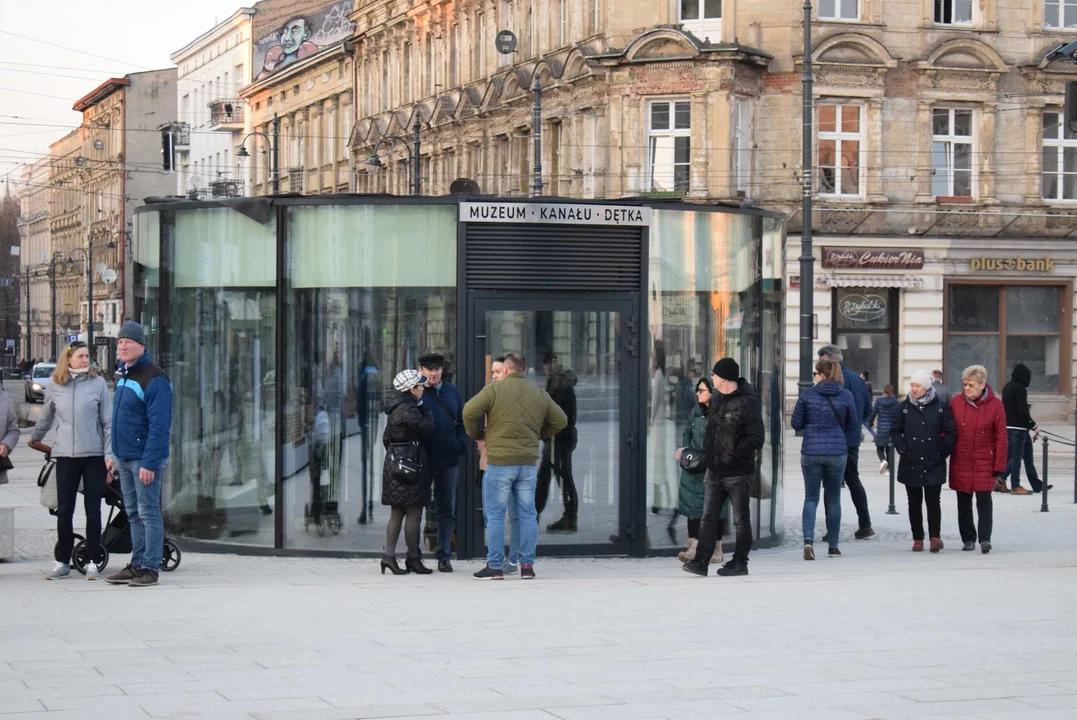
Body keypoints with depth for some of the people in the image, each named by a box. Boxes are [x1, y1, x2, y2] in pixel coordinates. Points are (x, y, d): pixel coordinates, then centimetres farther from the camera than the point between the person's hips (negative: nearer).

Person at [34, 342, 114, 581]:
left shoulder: (98, 383, -1)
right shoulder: (54, 386, 4)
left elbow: (108, 422, 0)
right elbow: (46, 417, 22)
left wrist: (109, 455, -6)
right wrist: (35, 438, 32)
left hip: (94, 456, -1)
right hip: (65, 456, 1)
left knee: (93, 511, 3)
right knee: (64, 511, 2)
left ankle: (92, 561, 11)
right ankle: (62, 562, 11)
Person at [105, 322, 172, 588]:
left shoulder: (154, 379, -15)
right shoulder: (123, 376, 14)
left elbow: (159, 425, -19)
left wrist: (149, 462, -23)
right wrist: (116, 455, 17)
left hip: (143, 458, -9)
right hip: (124, 457, 9)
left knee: (148, 513, -4)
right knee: (133, 514, 13)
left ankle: (150, 568, -1)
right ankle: (137, 564, 18)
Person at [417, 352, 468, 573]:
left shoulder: (452, 392, 10)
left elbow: (462, 421, 13)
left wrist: (461, 444, 0)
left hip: (449, 459, 4)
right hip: (422, 460, -4)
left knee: (447, 510, 6)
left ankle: (444, 556, 12)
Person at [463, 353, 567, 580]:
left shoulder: (495, 389, -6)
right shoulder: (540, 394, 9)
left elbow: (470, 411, -14)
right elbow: (560, 421, 15)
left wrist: (477, 434, 4)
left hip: (499, 461, -4)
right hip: (528, 462, 4)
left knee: (495, 515, 2)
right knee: (527, 514, 10)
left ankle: (495, 566, 2)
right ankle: (527, 565, 10)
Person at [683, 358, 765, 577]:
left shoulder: (747, 403, -14)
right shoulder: (717, 399, 10)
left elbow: (757, 438, -18)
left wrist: (733, 455, -19)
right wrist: (706, 450, 7)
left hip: (738, 473, -7)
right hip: (714, 471, 7)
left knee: (741, 520, 6)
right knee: (708, 517, 2)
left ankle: (739, 562, 14)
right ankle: (701, 561, 1)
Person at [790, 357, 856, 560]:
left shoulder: (807, 395, -5)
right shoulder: (846, 396, -2)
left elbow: (796, 423, 0)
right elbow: (851, 424, 7)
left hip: (811, 451, -1)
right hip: (837, 451, 1)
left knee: (811, 498, 6)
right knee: (833, 498, 13)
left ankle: (808, 539, -16)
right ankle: (833, 546, 17)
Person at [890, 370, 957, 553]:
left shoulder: (941, 408, -2)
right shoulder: (905, 407, 4)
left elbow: (951, 434, 1)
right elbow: (895, 431, 10)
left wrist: (941, 452, -5)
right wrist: (903, 449, -1)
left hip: (934, 464, -2)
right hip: (910, 464, 2)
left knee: (933, 501, -7)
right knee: (914, 502, 7)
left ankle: (935, 536, -3)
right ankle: (917, 539, 12)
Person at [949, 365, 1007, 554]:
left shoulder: (995, 405, -6)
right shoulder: (956, 403, -1)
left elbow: (1001, 438, -4)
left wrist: (999, 466, -6)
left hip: (984, 462, -3)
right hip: (960, 462, 3)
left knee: (984, 500, -8)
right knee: (963, 502, 8)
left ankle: (985, 538, -5)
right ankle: (968, 539, 17)